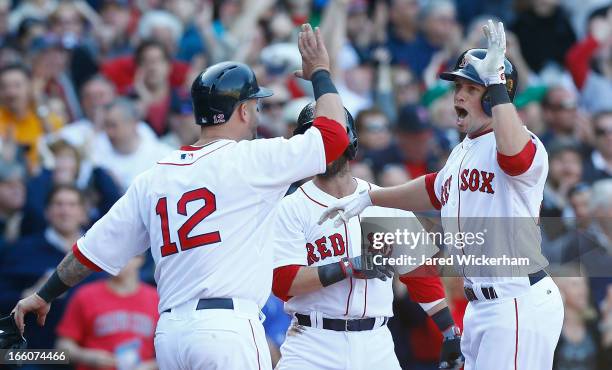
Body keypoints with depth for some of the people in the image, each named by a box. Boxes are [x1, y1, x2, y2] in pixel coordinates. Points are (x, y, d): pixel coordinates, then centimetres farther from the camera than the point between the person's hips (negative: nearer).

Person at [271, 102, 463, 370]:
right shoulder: (291, 209, 1)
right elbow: (282, 282, -10)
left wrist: (450, 333, 8)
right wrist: (349, 267, -19)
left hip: (376, 345, 3)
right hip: (313, 346, -3)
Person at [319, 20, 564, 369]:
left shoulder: (526, 146, -14)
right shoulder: (463, 151, 16)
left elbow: (513, 152, -39)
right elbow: (434, 189, 36)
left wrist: (496, 83, -33)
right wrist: (368, 197, 35)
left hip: (519, 305, -10)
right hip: (480, 307, 10)